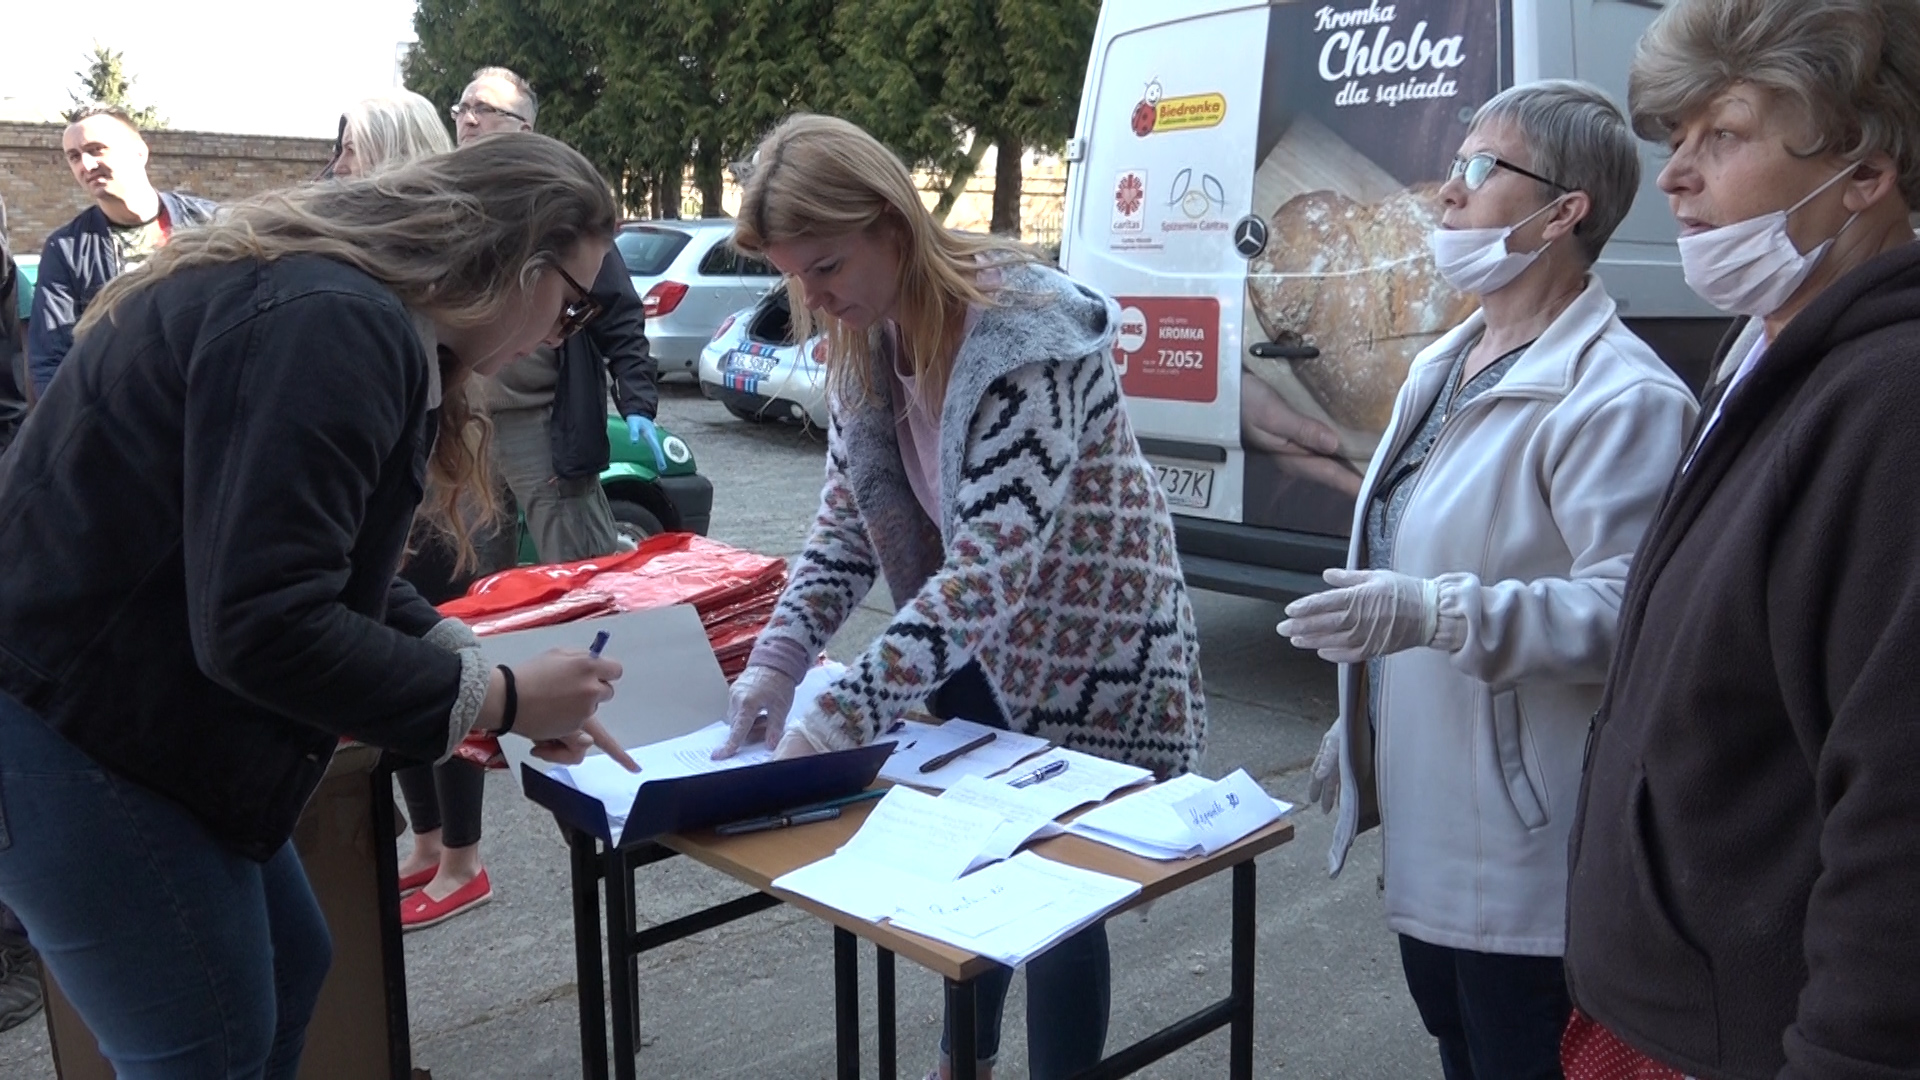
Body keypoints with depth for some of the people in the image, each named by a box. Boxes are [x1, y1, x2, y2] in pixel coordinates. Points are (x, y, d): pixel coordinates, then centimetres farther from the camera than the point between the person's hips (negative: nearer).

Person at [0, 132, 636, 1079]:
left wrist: (469, 657, 2)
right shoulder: (332, 325, -24)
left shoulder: (359, 314, 10)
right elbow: (262, 625, -29)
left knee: (286, 972, 17)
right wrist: (497, 699, -20)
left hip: (136, 704, 10)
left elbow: (325, 567, 14)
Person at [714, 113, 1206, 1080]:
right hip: (976, 644, 7)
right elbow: (848, 516, -1)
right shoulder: (865, 337, -6)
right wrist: (778, 657, -15)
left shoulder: (1027, 333, -30)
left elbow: (988, 568, -35)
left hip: (1085, 652, -7)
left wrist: (833, 723, -36)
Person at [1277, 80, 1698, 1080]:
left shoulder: (1619, 396, -19)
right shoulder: (1445, 365, 10)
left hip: (1526, 855, -9)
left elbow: (1628, 610, -27)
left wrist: (1436, 612, -36)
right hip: (1426, 827, 9)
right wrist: (1355, 726, 22)